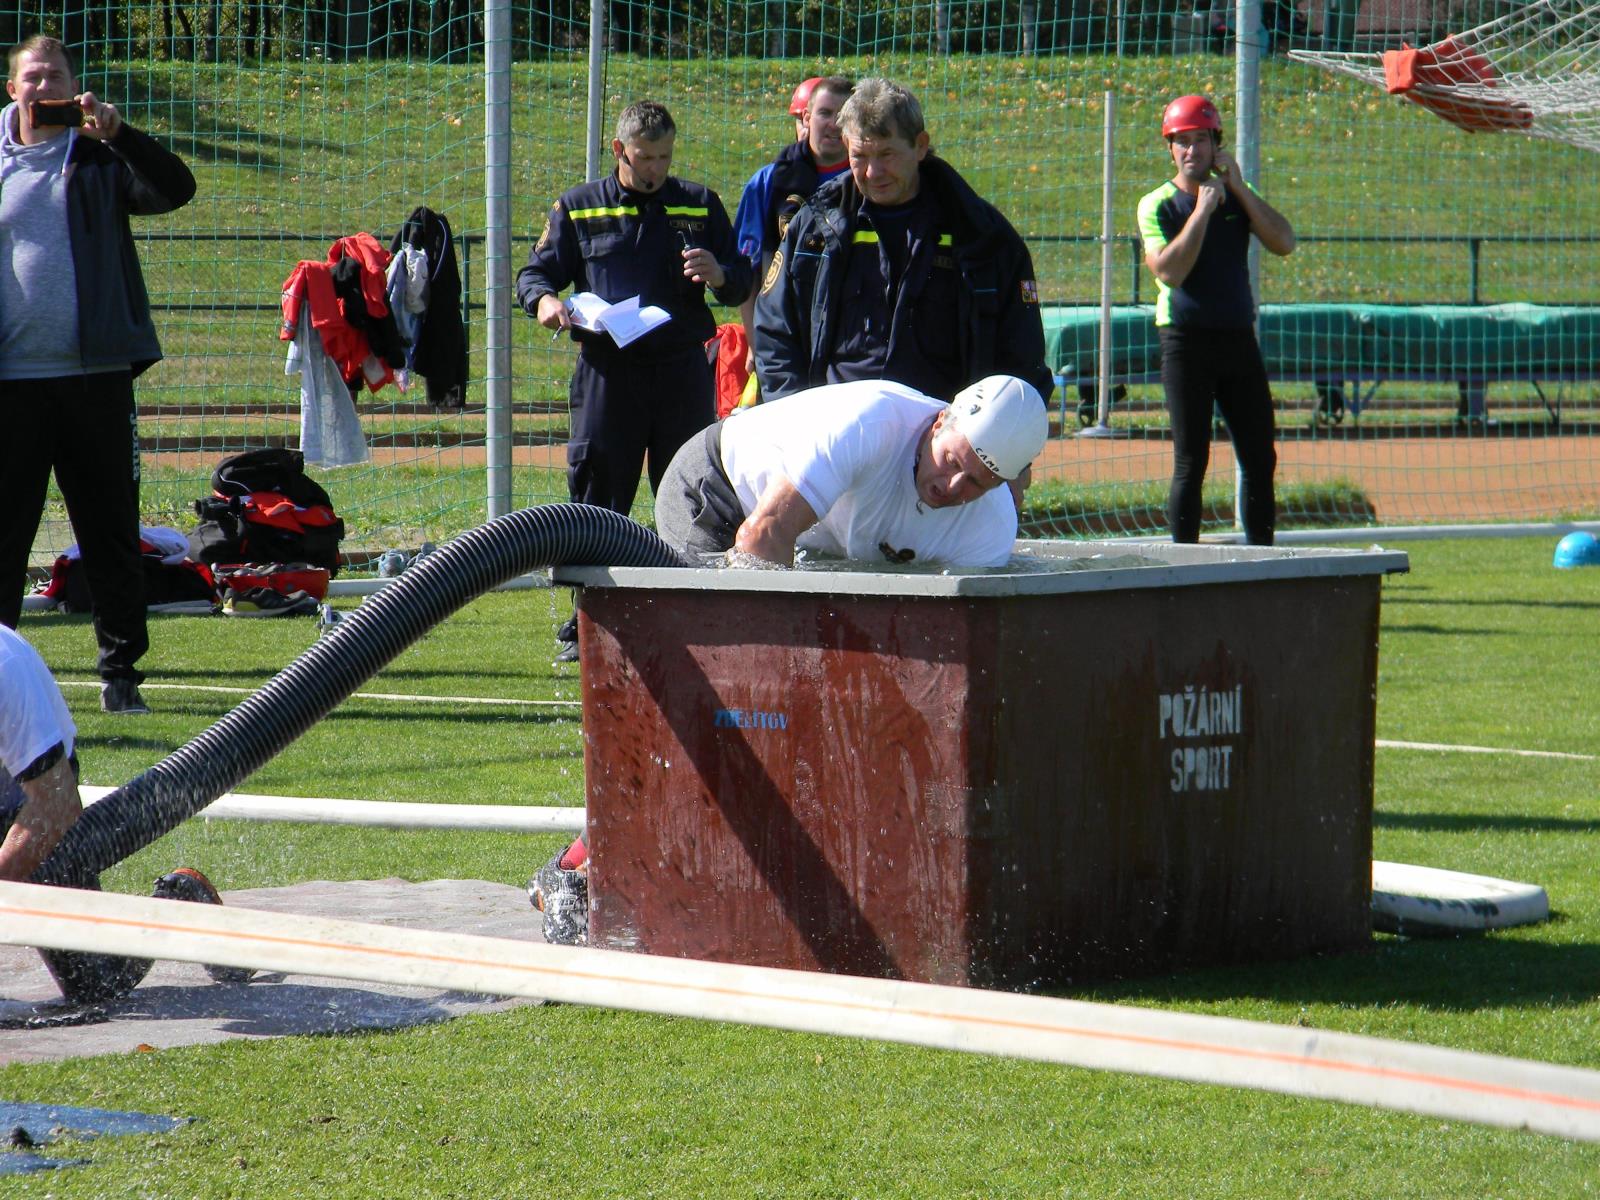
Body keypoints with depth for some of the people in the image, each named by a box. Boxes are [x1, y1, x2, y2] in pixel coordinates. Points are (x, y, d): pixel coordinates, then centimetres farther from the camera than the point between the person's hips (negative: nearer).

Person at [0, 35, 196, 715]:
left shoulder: (101, 160, 7)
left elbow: (176, 190, -8)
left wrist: (116, 133, -19)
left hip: (95, 377, 0)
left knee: (111, 532, 3)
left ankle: (120, 669, 9)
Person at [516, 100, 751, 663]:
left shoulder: (699, 205, 12)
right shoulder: (579, 208, 10)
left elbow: (741, 283, 13)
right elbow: (536, 271, 10)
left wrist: (719, 274, -11)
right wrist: (543, 299, -14)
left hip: (683, 369, 1)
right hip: (606, 369, -1)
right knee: (596, 499, -1)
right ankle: (586, 626, 4)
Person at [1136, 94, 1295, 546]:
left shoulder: (1237, 196, 11)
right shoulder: (1158, 205, -1)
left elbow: (1284, 242, -4)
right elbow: (1169, 270, -17)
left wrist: (1237, 187, -7)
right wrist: (1203, 209, -16)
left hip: (1239, 339, 4)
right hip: (1187, 342, -4)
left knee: (1260, 458, 5)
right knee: (1191, 462, -4)